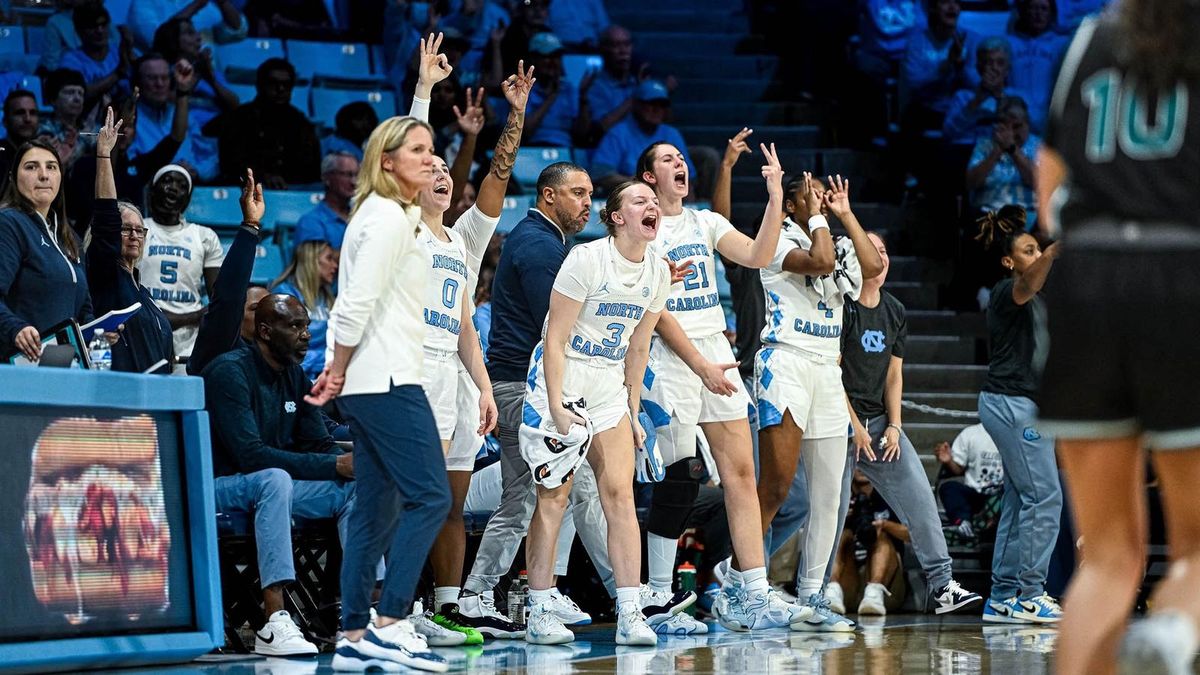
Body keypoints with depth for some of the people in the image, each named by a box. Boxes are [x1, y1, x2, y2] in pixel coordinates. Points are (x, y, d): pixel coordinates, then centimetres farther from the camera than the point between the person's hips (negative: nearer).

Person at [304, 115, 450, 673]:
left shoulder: (397, 215, 19)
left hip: (370, 384, 10)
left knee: (377, 511, 8)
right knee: (429, 496, -13)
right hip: (385, 380, -10)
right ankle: (388, 625, -16)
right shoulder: (387, 218, -12)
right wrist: (337, 374, -11)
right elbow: (358, 303, -18)